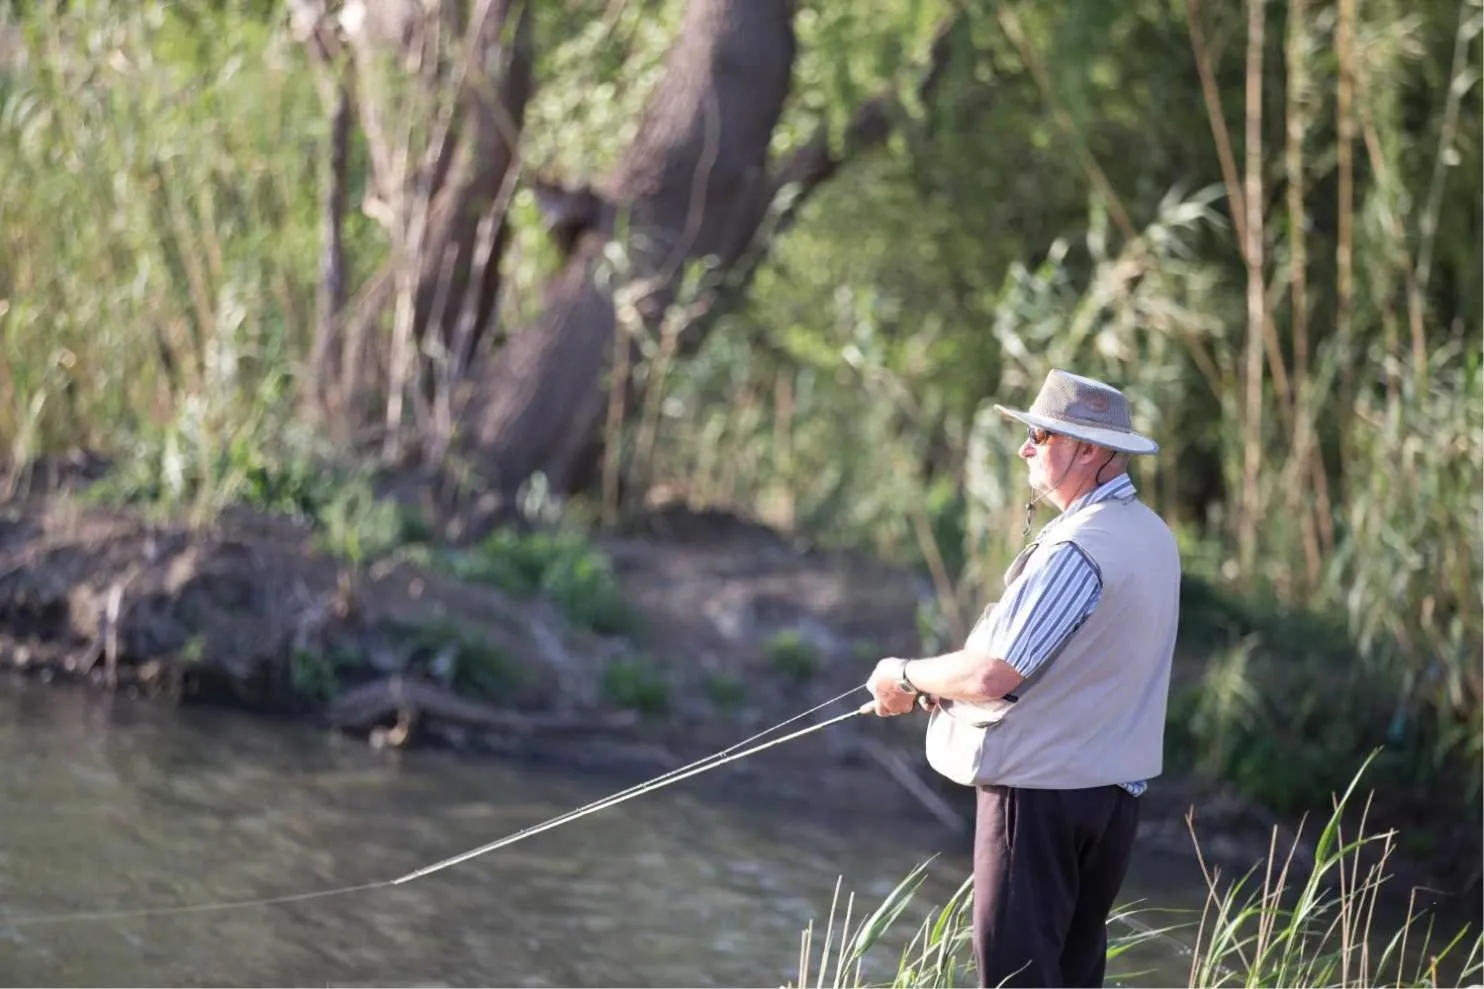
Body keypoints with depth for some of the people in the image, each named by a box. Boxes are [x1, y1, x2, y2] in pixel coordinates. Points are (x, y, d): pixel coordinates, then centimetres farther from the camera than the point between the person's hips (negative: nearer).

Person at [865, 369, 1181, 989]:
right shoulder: (1153, 536, 11)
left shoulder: (1077, 548, -21)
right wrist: (935, 685, 10)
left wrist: (909, 676, -5)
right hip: (1116, 789, 9)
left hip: (1040, 786, -9)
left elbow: (992, 675, -24)